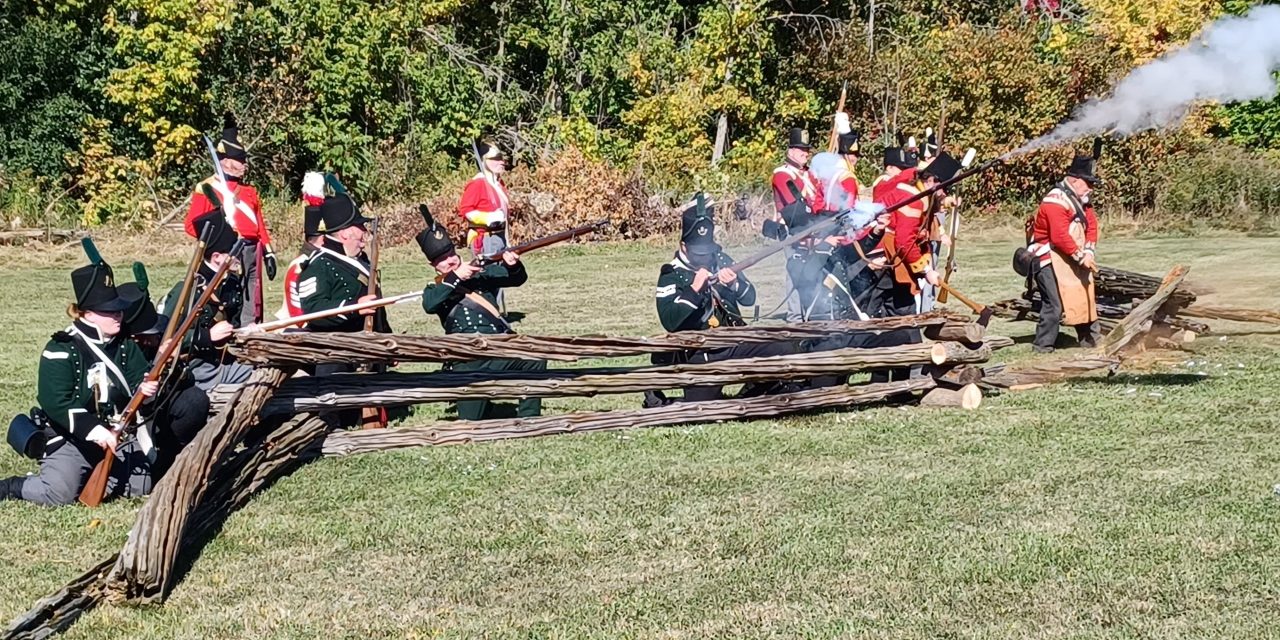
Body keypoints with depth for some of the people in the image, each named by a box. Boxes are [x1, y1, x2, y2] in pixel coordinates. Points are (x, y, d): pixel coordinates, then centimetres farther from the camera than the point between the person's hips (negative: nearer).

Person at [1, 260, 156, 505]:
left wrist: (145, 390, -23)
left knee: (143, 483, -10)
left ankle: (92, 478, 13)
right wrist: (91, 429, -30)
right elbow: (55, 403, -20)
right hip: (69, 439, -6)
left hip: (117, 436, 6)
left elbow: (139, 380, 3)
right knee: (59, 493, -25)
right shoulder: (61, 349, -11)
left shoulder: (125, 345, 7)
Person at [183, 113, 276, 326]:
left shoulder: (249, 190, 19)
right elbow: (192, 225, -4)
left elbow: (260, 224, 21)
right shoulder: (206, 188, 0)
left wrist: (268, 253, 15)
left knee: (251, 308, 7)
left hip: (251, 253, 6)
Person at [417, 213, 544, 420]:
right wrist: (455, 278, -15)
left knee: (535, 360, -25)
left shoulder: (481, 273, 13)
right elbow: (429, 305, -13)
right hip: (469, 364, -1)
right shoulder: (435, 290, 11)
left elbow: (517, 279, 3)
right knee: (470, 425, -8)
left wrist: (513, 266, -19)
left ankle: (528, 419, -10)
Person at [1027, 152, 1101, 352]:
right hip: (1049, 259, -10)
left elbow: (1092, 225, 10)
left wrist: (1089, 251, -6)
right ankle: (1042, 346, -7)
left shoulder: (1081, 199, 12)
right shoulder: (1056, 201, -20)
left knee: (1085, 298, 15)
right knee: (1055, 303, -14)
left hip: (1070, 260, 10)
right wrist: (1080, 256, -18)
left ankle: (1089, 339, 27)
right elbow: (1060, 237, -26)